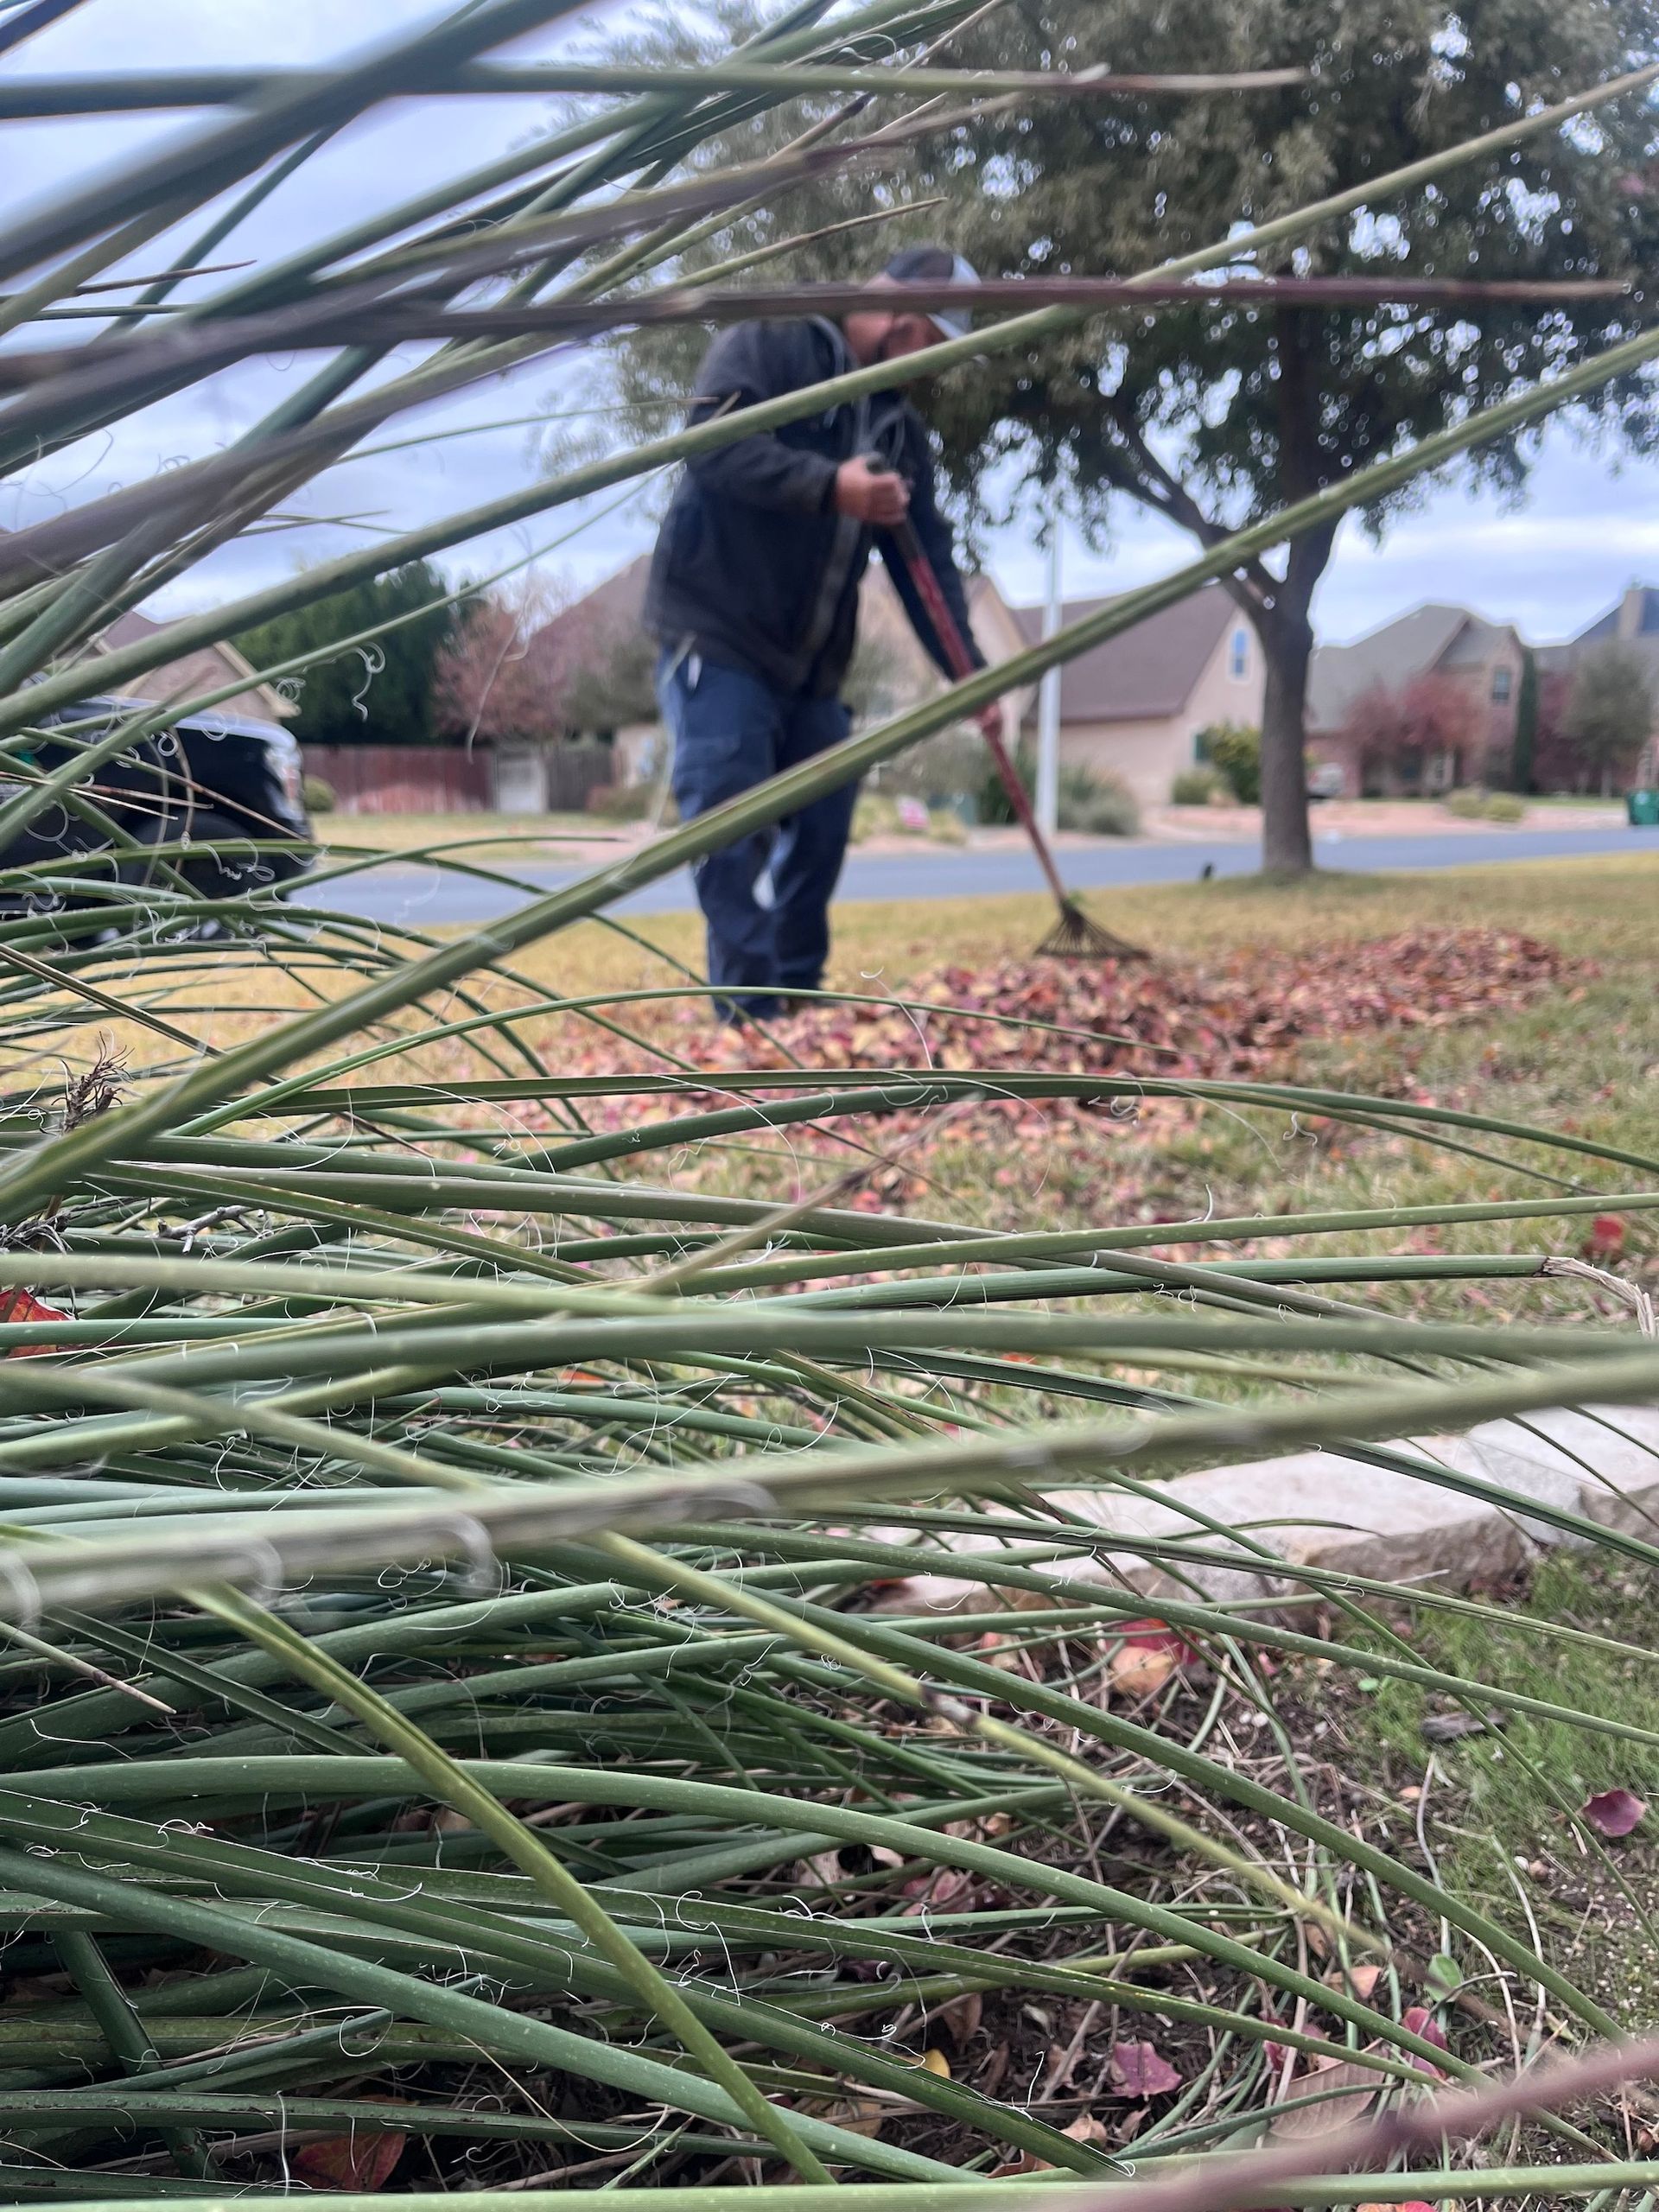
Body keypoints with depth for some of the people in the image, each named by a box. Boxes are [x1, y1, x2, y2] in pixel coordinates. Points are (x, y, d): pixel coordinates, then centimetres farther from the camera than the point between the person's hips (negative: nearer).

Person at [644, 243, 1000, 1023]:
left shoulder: (900, 425, 16)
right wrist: (828, 485, -26)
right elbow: (712, 437, -20)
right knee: (730, 823, -10)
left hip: (813, 662, 7)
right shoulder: (770, 342, -2)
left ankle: (800, 1000, 16)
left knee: (820, 830, 6)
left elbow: (928, 558, 11)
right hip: (715, 636, -7)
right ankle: (750, 1010, -8)